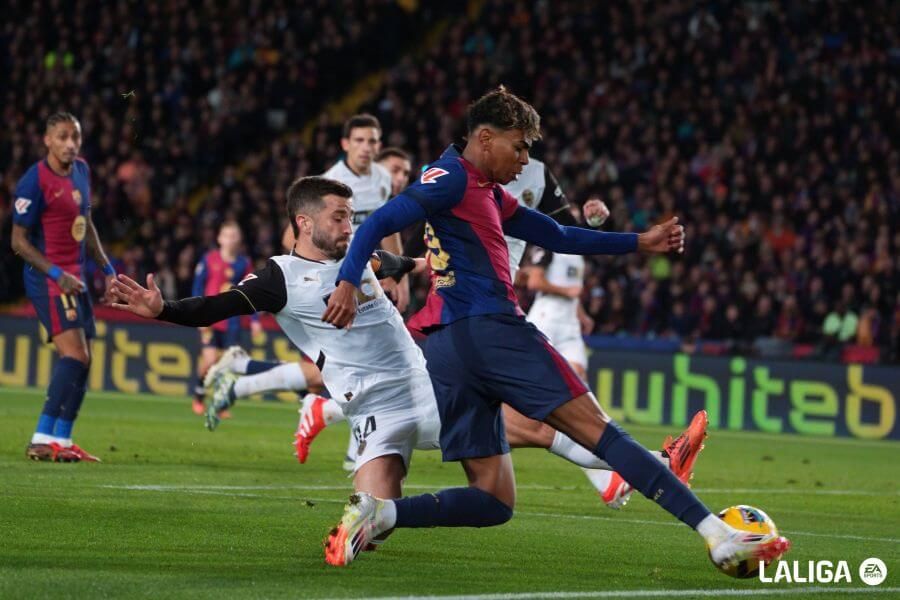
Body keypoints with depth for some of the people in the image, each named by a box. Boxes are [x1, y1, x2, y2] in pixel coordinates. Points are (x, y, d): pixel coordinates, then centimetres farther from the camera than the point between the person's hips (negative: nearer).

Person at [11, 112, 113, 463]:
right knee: (75, 355, -20)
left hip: (74, 278, 9)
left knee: (81, 361, 8)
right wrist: (57, 275, -21)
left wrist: (106, 268, 22)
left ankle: (61, 440, 13)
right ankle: (43, 439, -22)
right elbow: (19, 241, -12)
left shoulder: (81, 171, 11)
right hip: (48, 278, -9)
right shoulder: (35, 181, -14)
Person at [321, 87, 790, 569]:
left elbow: (557, 237, 32)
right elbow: (377, 225, -12)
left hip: (445, 349, 10)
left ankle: (379, 511, -18)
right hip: (490, 330, -10)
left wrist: (639, 243, 30)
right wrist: (348, 283, -27)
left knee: (493, 500, 4)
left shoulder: (487, 193, 27)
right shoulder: (453, 178, -1)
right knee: (596, 428, -10)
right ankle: (717, 534, -14)